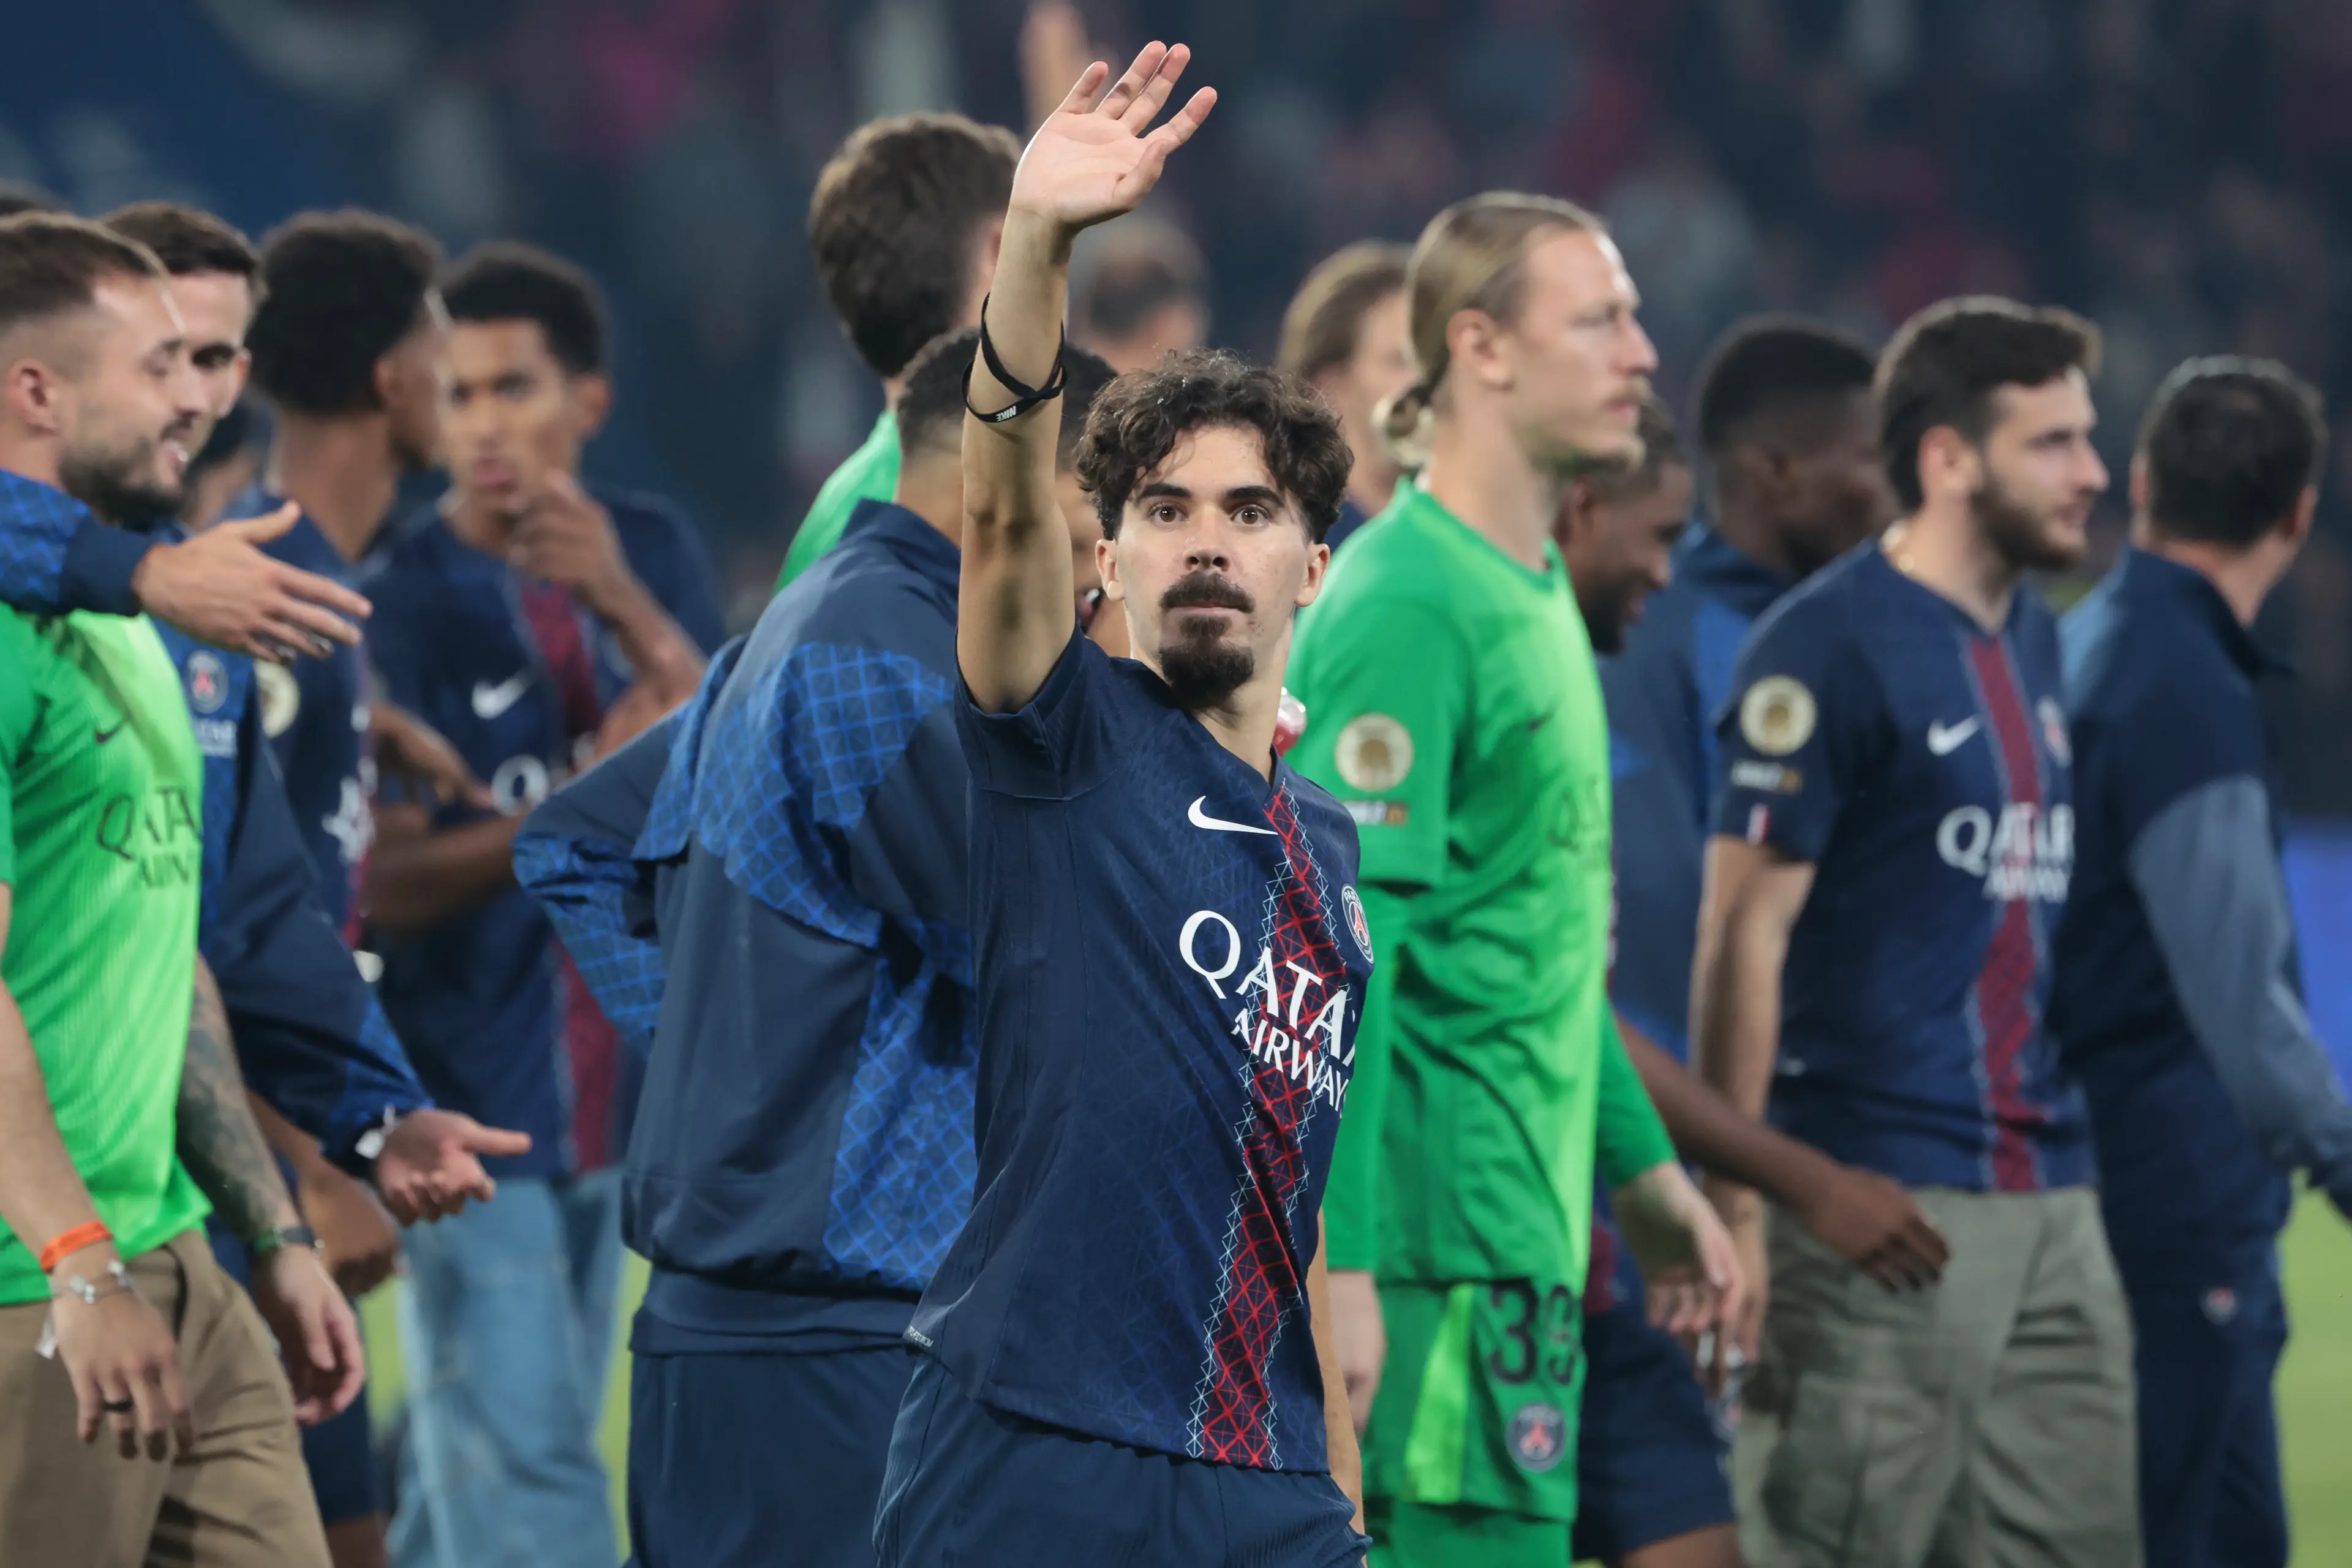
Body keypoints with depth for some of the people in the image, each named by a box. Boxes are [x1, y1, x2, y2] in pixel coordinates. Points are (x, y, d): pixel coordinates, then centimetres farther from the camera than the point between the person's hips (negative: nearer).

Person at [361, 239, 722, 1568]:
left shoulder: (651, 554, 7)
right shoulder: (399, 600, -9)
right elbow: (382, 885, -13)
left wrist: (629, 606, -18)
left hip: (612, 1096, 5)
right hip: (466, 1102, -5)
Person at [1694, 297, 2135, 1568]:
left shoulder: (2032, 641, 15)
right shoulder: (1826, 649, -10)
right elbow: (1743, 933, -12)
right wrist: (1732, 1201, -16)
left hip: (2048, 1204, 8)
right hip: (1876, 1208, -8)